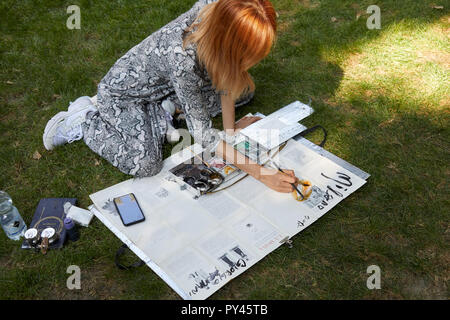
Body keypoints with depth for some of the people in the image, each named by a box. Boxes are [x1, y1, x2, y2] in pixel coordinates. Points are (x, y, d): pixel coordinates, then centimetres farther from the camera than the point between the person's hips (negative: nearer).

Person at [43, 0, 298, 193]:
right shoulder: (183, 59, -42)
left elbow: (226, 73, -8)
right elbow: (203, 133, -35)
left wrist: (230, 129, -9)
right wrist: (260, 173, -34)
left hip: (165, 84, 7)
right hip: (126, 94, -7)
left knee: (245, 90, 3)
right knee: (146, 164, -27)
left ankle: (165, 107, 7)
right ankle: (85, 120, -2)